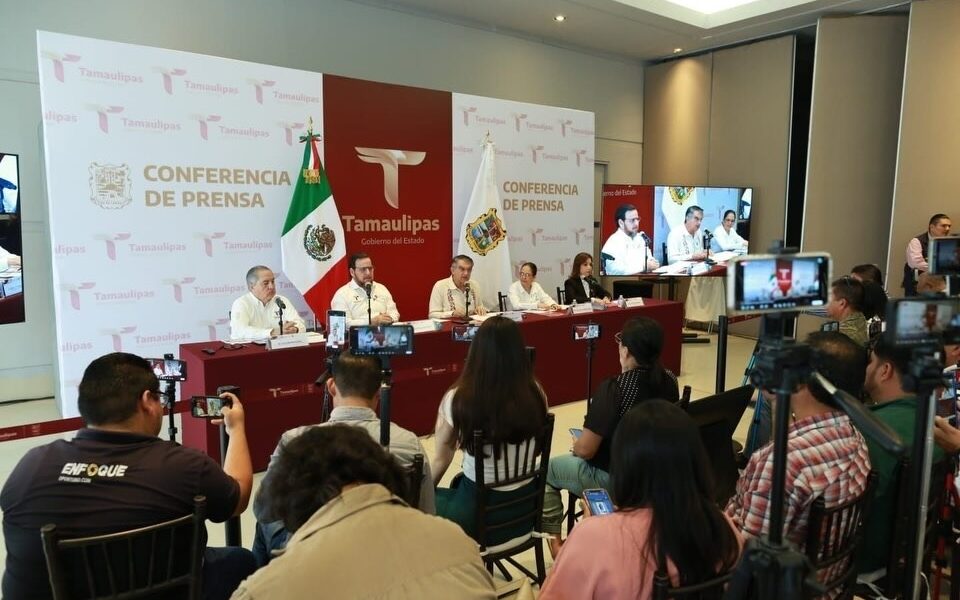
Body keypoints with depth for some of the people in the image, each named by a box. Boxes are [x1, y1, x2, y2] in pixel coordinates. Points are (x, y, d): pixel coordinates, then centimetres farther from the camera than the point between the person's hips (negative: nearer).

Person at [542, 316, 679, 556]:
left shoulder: (613, 388, -30)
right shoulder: (669, 380, -9)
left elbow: (585, 450, -24)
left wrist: (576, 445, -1)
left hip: (613, 478, -7)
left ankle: (555, 540, 22)